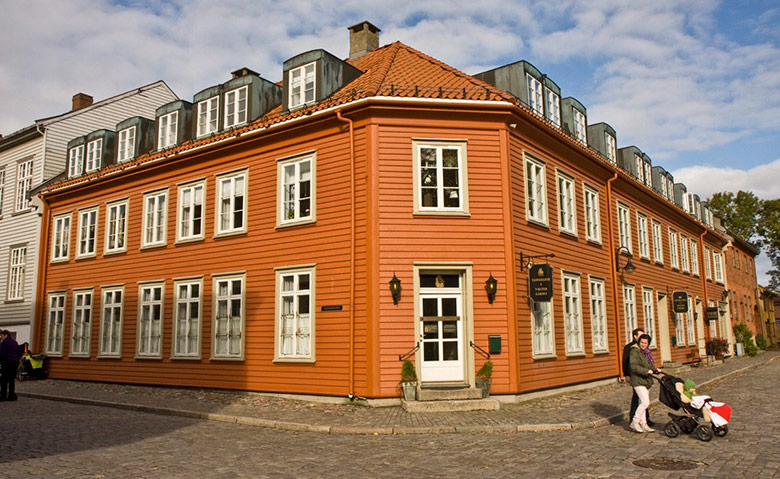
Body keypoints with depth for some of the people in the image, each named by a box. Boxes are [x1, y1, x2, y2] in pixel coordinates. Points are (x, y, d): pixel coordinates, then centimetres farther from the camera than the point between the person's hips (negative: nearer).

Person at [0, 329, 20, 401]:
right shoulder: (14, 342, 16)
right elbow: (18, 353, 19)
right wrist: (17, 362, 21)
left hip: (7, 363, -7)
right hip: (14, 363, 7)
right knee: (12, 380, 8)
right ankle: (11, 396, 8)